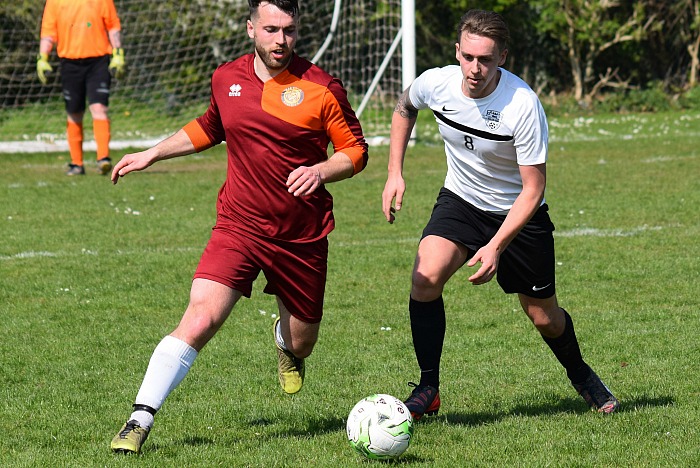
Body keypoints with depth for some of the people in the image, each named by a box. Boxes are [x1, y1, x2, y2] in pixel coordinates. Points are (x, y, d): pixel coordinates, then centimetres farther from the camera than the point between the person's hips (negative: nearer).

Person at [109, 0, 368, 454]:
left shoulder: (321, 88, -8)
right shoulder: (227, 79, 2)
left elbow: (356, 151, -1)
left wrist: (320, 170, -20)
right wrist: (152, 154, 24)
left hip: (302, 237, 0)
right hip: (238, 226, 0)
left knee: (301, 344, 14)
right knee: (200, 319, -21)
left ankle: (287, 342, 54)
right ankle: (140, 420, -20)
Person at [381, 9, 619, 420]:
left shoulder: (523, 105, -30)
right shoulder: (436, 83, -18)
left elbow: (533, 189, -24)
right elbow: (405, 109, 9)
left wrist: (495, 247, -33)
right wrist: (395, 173, 2)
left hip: (519, 214, -2)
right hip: (460, 202, 2)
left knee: (544, 316, 8)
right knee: (426, 276, -24)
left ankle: (581, 376, 41)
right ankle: (428, 391, -13)